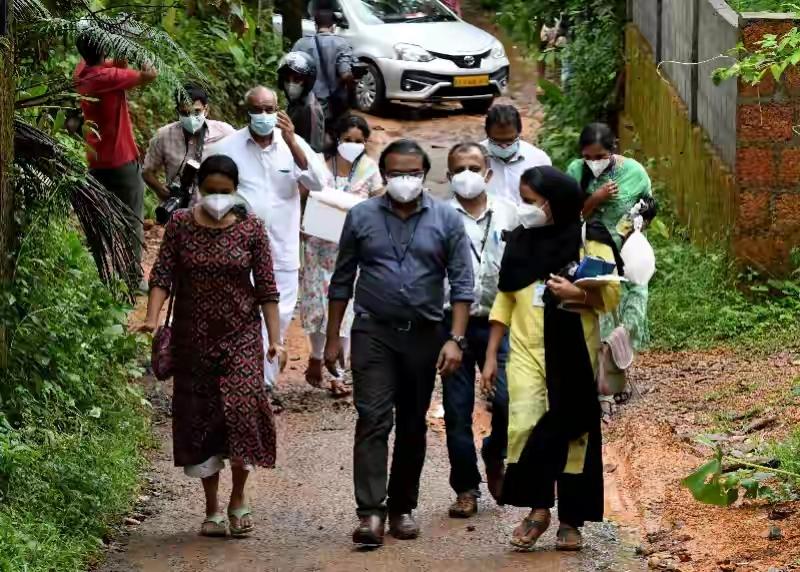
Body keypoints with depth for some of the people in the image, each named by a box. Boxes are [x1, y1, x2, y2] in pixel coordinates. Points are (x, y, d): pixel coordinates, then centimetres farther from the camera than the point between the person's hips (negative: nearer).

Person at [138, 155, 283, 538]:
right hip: (193, 338, 1)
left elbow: (266, 287, -1)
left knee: (242, 407, -15)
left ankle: (239, 498, 5)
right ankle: (212, 509, 15)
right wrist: (152, 319, -20)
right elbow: (162, 275, -5)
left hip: (241, 336, -1)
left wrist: (275, 338, -6)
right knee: (199, 418, 4)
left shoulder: (251, 228, -2)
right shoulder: (180, 224, 0)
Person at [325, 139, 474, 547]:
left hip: (424, 335, 1)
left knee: (413, 426, 9)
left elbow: (462, 283, 0)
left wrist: (455, 339, -9)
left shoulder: (447, 220, 1)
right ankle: (371, 513, -17)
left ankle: (402, 507, 19)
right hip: (373, 333, -1)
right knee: (373, 420, -12)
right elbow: (342, 281, 8)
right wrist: (332, 338, 7)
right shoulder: (361, 217, 3)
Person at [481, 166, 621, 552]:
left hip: (572, 353, -3)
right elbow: (505, 300, 13)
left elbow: (611, 296, -3)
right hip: (527, 350, 3)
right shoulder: (520, 241, 10)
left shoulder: (589, 240, -2)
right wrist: (491, 356, 10)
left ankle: (571, 521, 10)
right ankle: (538, 508, -4)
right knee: (524, 426, -14)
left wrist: (577, 294, -23)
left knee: (571, 433, 2)